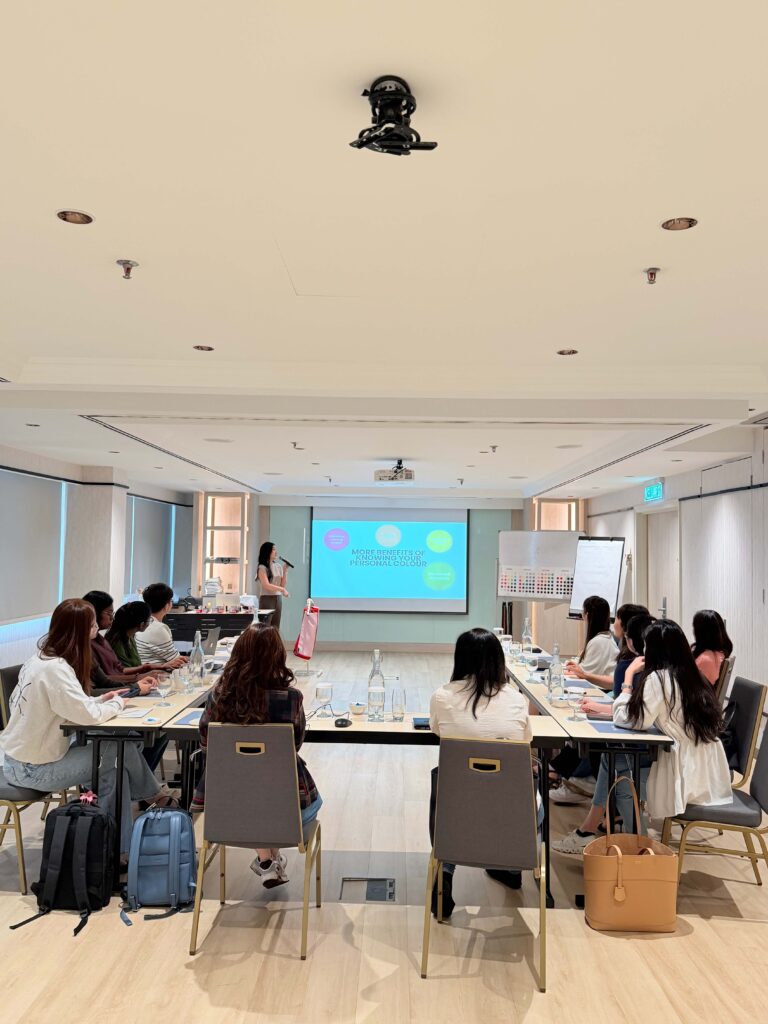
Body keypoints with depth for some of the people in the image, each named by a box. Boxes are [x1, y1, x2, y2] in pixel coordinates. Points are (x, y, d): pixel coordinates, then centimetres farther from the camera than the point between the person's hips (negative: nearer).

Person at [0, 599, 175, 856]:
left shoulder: (41, 659, 3)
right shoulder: (54, 669, -26)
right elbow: (88, 715, -30)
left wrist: (101, 699, 0)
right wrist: (116, 703, -11)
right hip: (33, 769, -9)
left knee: (114, 771, 5)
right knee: (123, 751, -7)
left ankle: (120, 847, 15)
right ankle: (156, 798, 14)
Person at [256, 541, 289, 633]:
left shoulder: (278, 566, 11)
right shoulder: (262, 568, -6)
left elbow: (282, 585, 11)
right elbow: (266, 585, -14)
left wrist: (285, 571, 2)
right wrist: (282, 590, -18)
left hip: (278, 599, 6)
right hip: (266, 599, -6)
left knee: (275, 628, 3)